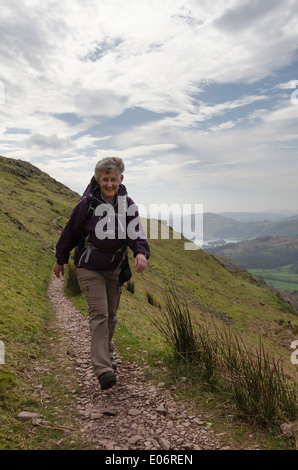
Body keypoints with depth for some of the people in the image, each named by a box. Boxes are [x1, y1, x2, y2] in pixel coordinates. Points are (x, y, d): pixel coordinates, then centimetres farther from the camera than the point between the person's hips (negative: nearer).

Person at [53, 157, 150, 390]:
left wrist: (141, 253, -32)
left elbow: (136, 233, -11)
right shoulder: (87, 203, -14)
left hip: (114, 269, 4)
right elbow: (70, 232, -2)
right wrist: (60, 260, 7)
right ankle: (103, 368, -11)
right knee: (99, 314, -14)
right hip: (89, 268, -4)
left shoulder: (128, 205, -5)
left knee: (111, 315, 16)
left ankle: (107, 353, 39)